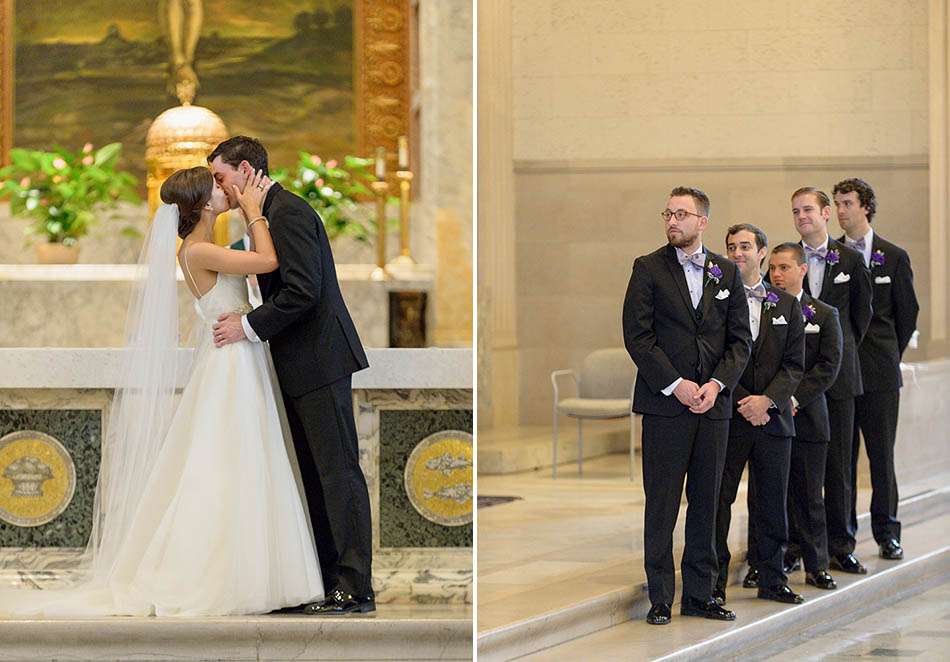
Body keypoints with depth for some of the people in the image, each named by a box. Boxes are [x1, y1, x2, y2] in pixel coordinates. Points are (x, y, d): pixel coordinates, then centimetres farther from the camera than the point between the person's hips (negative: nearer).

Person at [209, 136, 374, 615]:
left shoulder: (288, 213, -14)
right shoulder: (272, 214, 18)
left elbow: (303, 291, -22)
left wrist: (248, 327, -15)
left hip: (320, 361, -11)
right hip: (301, 367, 11)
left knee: (338, 472, -9)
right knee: (313, 474, 11)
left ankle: (356, 588, -8)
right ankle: (326, 577, 16)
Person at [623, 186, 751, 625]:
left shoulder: (727, 273, 11)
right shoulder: (648, 268, 1)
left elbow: (741, 338, 9)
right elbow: (636, 334, -5)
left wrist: (717, 383, -7)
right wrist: (675, 385, -12)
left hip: (713, 403, 3)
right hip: (664, 403, -3)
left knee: (706, 502, 6)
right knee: (661, 503, -2)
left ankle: (700, 594, 13)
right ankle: (660, 598, 3)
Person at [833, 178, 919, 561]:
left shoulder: (894, 257, 4)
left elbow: (908, 312, 9)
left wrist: (891, 355, 8)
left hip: (880, 371, -1)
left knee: (882, 455, 2)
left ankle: (887, 533, 10)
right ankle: (843, 534, 10)